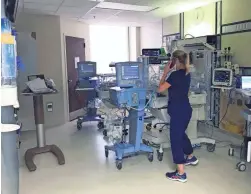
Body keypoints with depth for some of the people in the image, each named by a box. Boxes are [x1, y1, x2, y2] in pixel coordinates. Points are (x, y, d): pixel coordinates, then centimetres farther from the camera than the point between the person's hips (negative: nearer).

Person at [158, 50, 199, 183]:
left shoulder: (175, 75, -19)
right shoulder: (186, 74, 8)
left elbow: (160, 89, -12)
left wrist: (165, 73, -5)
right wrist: (169, 73, 10)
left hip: (178, 111, -9)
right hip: (186, 109, 9)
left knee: (175, 139, -1)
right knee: (181, 134, 27)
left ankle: (180, 174, 4)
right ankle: (191, 158, 47)